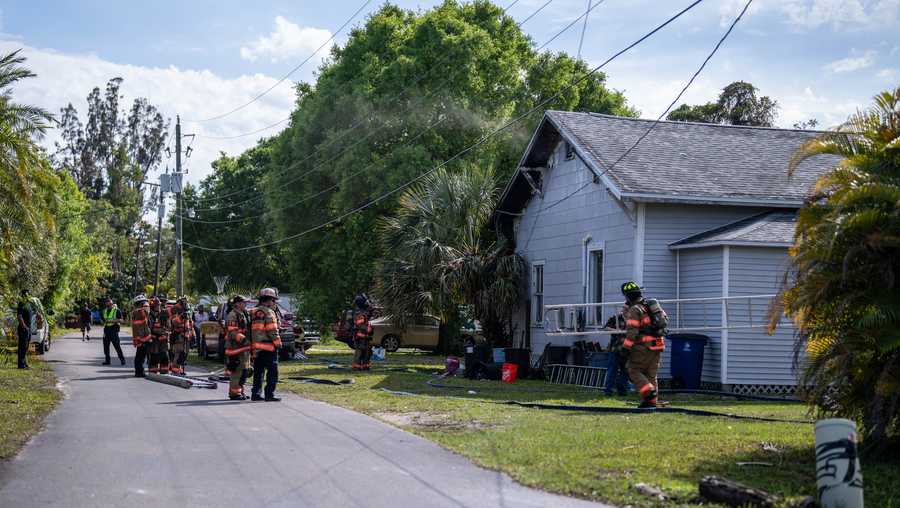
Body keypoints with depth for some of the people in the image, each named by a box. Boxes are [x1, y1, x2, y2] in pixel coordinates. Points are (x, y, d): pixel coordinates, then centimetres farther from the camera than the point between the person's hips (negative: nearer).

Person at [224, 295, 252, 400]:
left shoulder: (243, 315, 20)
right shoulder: (232, 316, -12)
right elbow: (233, 332, -20)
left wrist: (249, 344, 22)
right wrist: (244, 340, -28)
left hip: (244, 347, 10)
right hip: (236, 347, -10)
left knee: (244, 370, 12)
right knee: (237, 370, -10)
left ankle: (239, 391, 20)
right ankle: (234, 393, -7)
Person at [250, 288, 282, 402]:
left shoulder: (254, 312, 14)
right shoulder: (268, 313, -12)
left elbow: (252, 330, 15)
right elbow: (272, 331, -17)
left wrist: (253, 344, 18)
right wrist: (278, 343, -7)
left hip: (256, 347, 8)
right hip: (268, 347, -8)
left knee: (258, 371, 13)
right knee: (272, 371, -3)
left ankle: (255, 394, 14)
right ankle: (269, 395, -5)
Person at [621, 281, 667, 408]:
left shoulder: (634, 310, -11)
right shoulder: (652, 305, 14)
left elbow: (631, 332, -17)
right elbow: (664, 318, 25)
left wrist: (625, 348, -12)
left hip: (644, 346, -8)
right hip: (657, 345, 8)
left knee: (634, 370, 1)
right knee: (651, 374, 13)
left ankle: (648, 392, -15)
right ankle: (651, 401, 12)